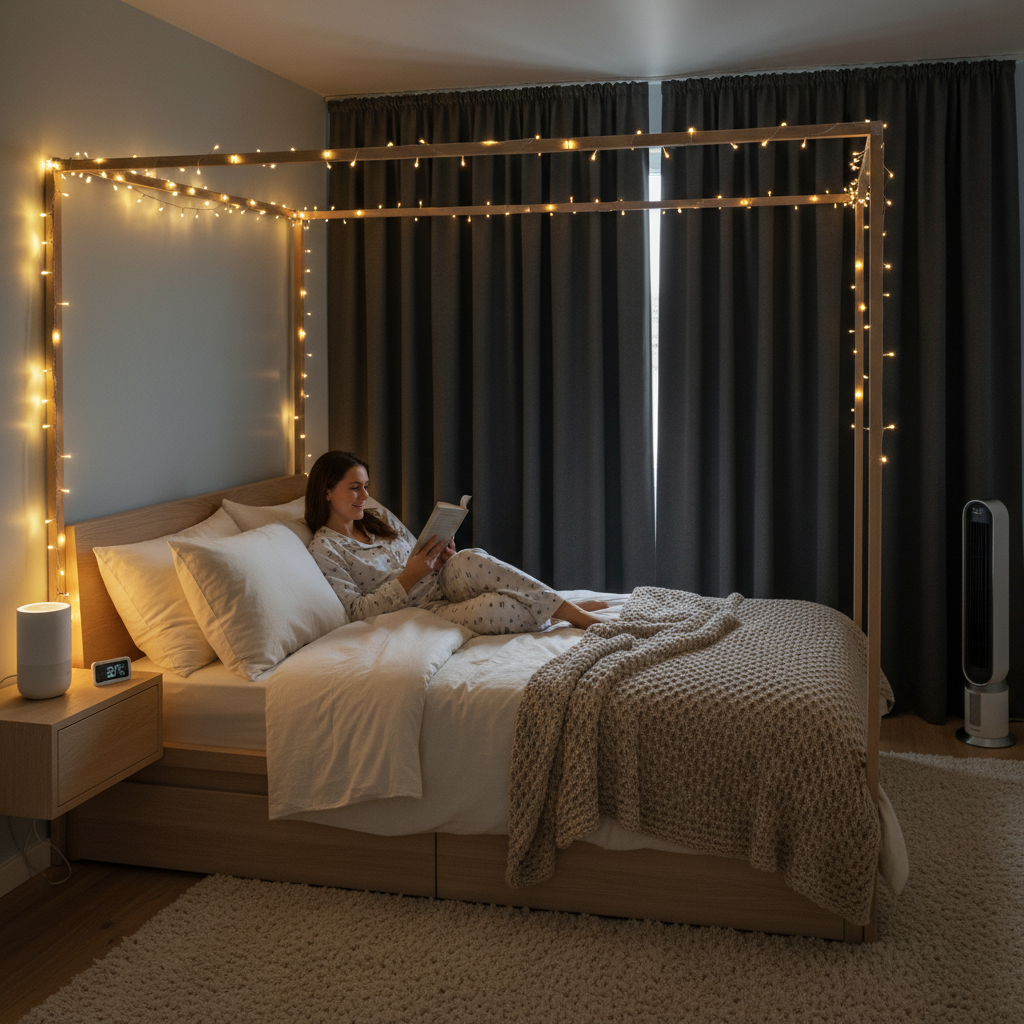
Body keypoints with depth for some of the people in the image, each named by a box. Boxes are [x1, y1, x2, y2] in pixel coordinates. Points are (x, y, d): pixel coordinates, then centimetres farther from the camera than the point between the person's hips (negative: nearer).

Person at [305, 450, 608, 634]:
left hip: (443, 584, 6)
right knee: (492, 610, -36)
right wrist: (409, 576, -19)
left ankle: (571, 609, -28)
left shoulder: (380, 518, 16)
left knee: (470, 560, -31)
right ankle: (574, 616, -21)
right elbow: (356, 609, -12)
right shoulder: (324, 550, -4)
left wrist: (441, 559, -4)